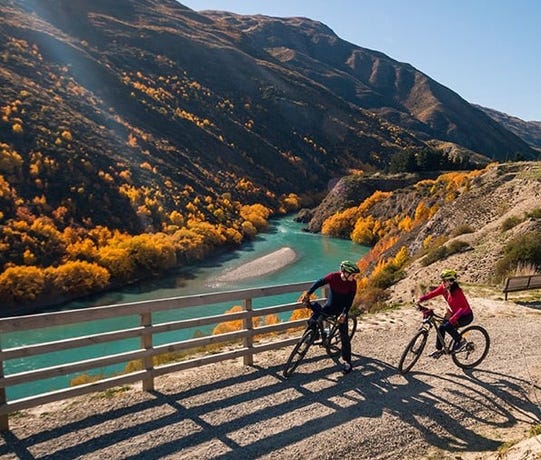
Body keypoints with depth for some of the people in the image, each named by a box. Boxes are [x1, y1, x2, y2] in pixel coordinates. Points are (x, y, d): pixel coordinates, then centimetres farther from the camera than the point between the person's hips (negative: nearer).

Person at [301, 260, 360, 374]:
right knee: (312, 321, -22)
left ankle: (347, 361, 8)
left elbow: (350, 301, -18)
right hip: (329, 306, 1)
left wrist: (344, 314, -29)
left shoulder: (352, 283, -17)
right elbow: (318, 283, -10)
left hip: (341, 309, -1)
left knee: (344, 336, -4)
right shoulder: (333, 276, -20)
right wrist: (308, 294, -20)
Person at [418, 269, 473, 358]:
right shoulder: (443, 288, -8)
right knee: (441, 327, -3)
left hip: (466, 316, -8)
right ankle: (438, 349, 10)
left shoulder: (457, 292, -30)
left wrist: (453, 318, -46)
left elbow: (464, 307, -36)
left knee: (447, 326, -25)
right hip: (454, 313, 8)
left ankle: (460, 341, -1)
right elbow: (433, 293, -7)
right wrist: (421, 299, -23)